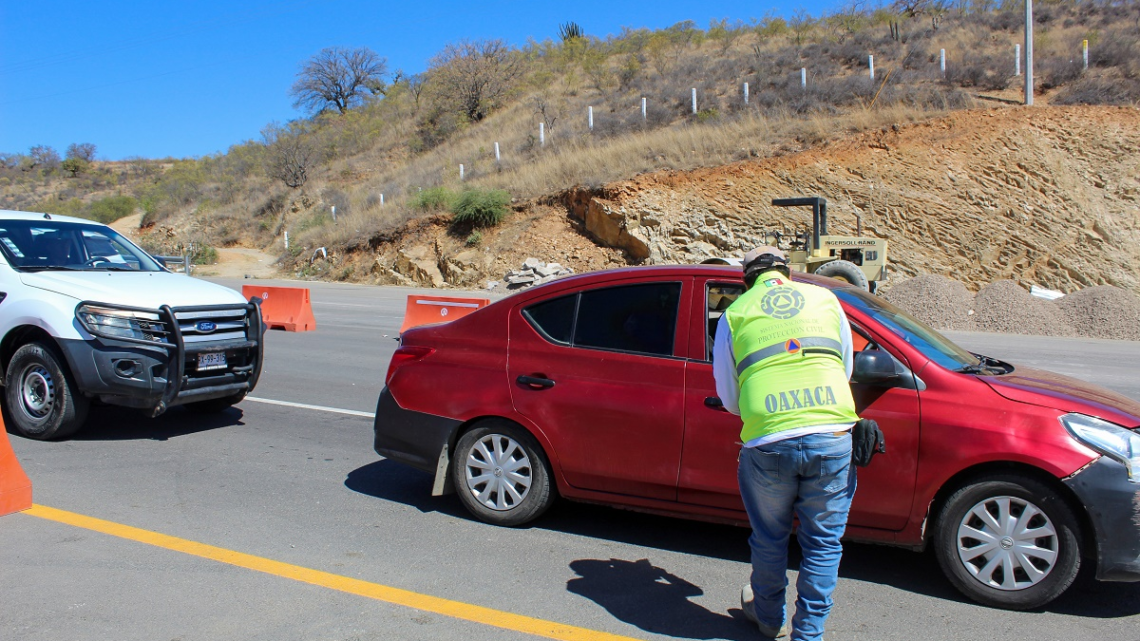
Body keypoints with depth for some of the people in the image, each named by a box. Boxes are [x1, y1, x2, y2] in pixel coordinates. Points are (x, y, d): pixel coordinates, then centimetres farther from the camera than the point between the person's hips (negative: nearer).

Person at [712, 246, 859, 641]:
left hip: (767, 441, 0)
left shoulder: (735, 313, 10)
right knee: (823, 542, 15)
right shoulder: (825, 298, 15)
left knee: (769, 539, 20)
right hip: (832, 435, 1)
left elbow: (728, 397, 14)